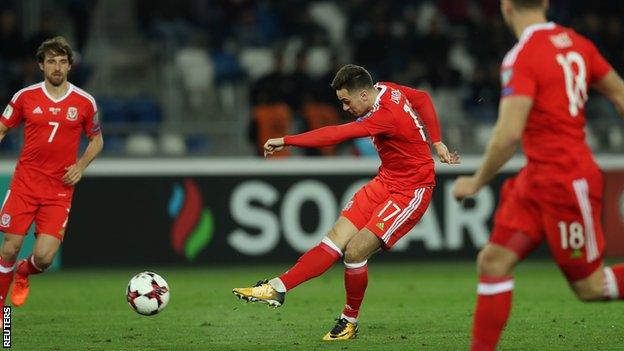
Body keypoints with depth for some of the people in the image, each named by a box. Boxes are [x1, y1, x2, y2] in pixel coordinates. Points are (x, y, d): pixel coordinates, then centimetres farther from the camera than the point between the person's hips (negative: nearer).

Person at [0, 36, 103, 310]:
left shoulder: (85, 102, 3)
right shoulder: (25, 97, 2)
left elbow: (97, 140, 15)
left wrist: (81, 166, -1)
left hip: (60, 189, 0)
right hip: (24, 183, 0)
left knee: (44, 257, -9)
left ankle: (23, 274, 28)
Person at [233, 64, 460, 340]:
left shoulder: (385, 115, -27)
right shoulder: (388, 90, 1)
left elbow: (336, 134, -34)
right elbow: (423, 98, 18)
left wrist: (286, 141, -33)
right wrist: (435, 143, 16)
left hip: (411, 192, -9)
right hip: (386, 181, 9)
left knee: (354, 251, -15)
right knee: (335, 239, -4)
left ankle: (350, 321, 6)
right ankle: (277, 289, -11)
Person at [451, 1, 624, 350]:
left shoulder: (522, 58, -19)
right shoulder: (575, 42, 6)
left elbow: (509, 134, -25)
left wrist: (477, 182, -12)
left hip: (565, 183, -9)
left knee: (589, 286, 3)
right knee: (493, 261, 3)